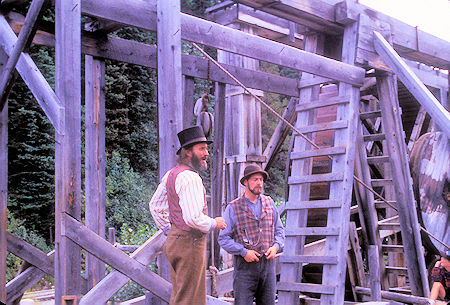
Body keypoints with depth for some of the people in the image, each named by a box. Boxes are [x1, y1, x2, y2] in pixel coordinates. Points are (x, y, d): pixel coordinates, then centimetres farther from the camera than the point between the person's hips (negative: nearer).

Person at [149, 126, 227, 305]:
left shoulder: (172, 174, 11)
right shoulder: (189, 177, -20)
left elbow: (155, 205, 22)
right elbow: (193, 218, -28)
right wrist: (214, 223, -10)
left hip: (175, 239, 10)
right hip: (190, 243, -10)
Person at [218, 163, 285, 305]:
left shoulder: (269, 203, 11)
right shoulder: (233, 207, -1)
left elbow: (279, 230, 18)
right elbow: (223, 238, -3)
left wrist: (276, 246, -2)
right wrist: (244, 252, -14)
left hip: (267, 262, 4)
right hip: (245, 265, -4)